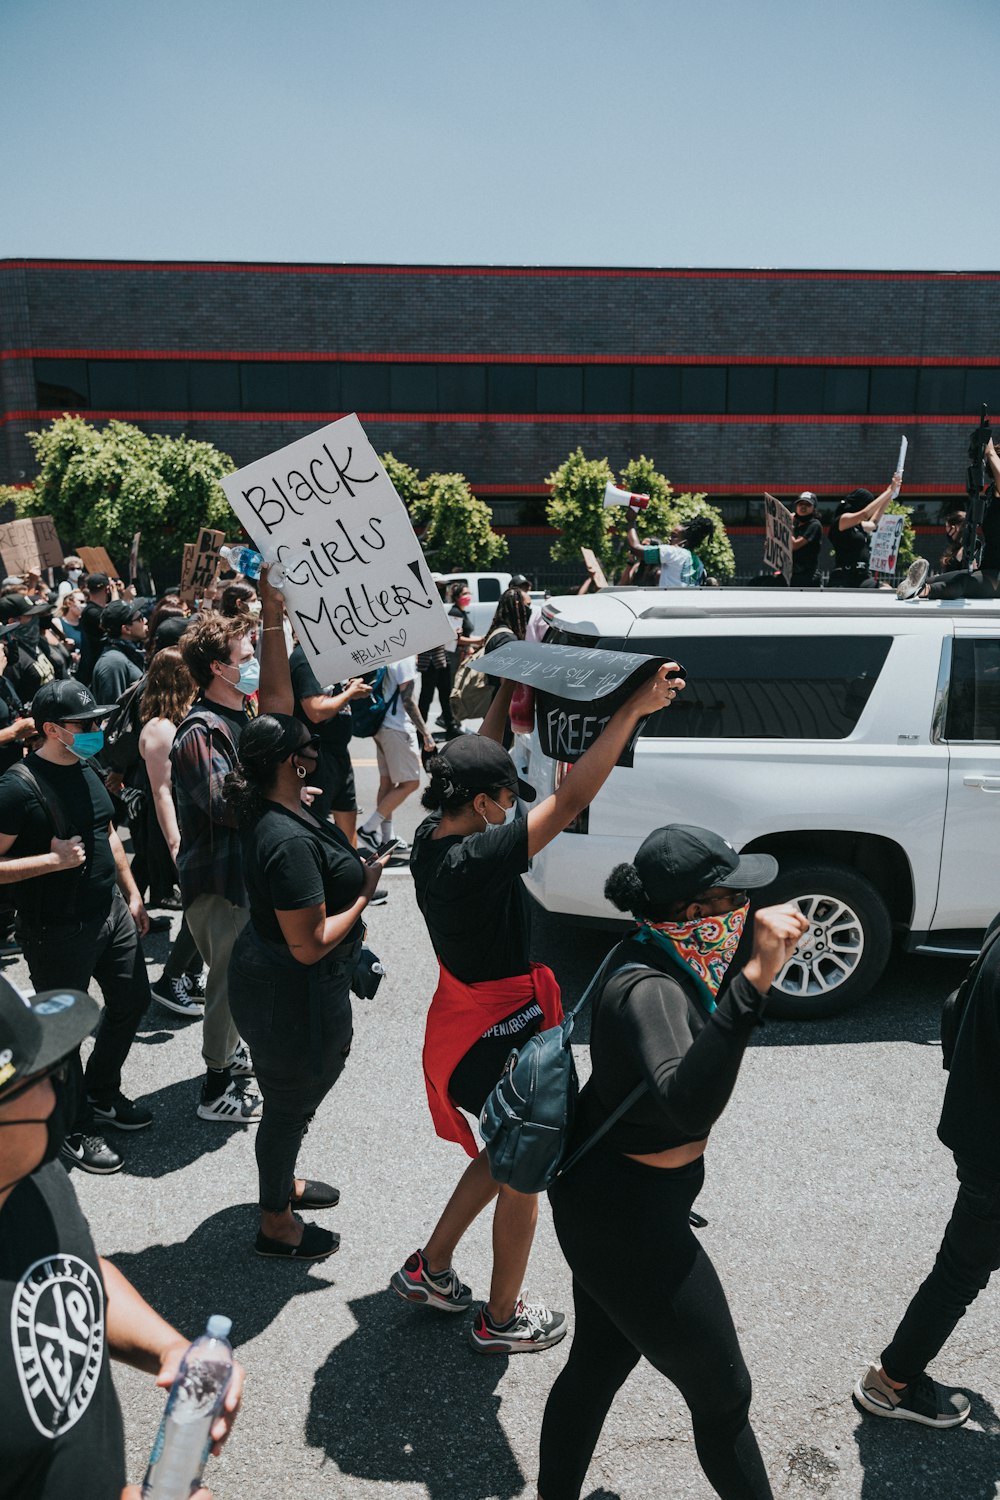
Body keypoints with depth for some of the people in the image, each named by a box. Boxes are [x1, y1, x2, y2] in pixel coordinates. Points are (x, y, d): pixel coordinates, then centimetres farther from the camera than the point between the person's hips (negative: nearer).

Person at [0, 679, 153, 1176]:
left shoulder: (87, 770, 5)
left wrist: (131, 895, 16)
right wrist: (52, 859, -26)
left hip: (111, 914, 8)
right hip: (57, 932, -8)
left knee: (132, 1002, 19)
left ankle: (101, 1096, 41)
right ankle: (76, 1130, 27)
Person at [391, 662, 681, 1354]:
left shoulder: (433, 837, -6)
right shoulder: (479, 858, -30)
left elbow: (479, 759, 9)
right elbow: (571, 800, -35)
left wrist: (512, 687, 12)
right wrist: (634, 709, -33)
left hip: (463, 1022, 9)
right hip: (501, 1035, -9)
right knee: (522, 1174, 13)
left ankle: (430, 1267, 39)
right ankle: (502, 1319, 32)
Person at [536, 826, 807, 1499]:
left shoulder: (653, 960, -2)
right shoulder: (649, 990, -31)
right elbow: (689, 1107, -48)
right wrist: (755, 980, -53)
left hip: (604, 1199, 9)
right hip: (629, 1224, -9)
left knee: (598, 1367, 25)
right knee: (723, 1395, 12)